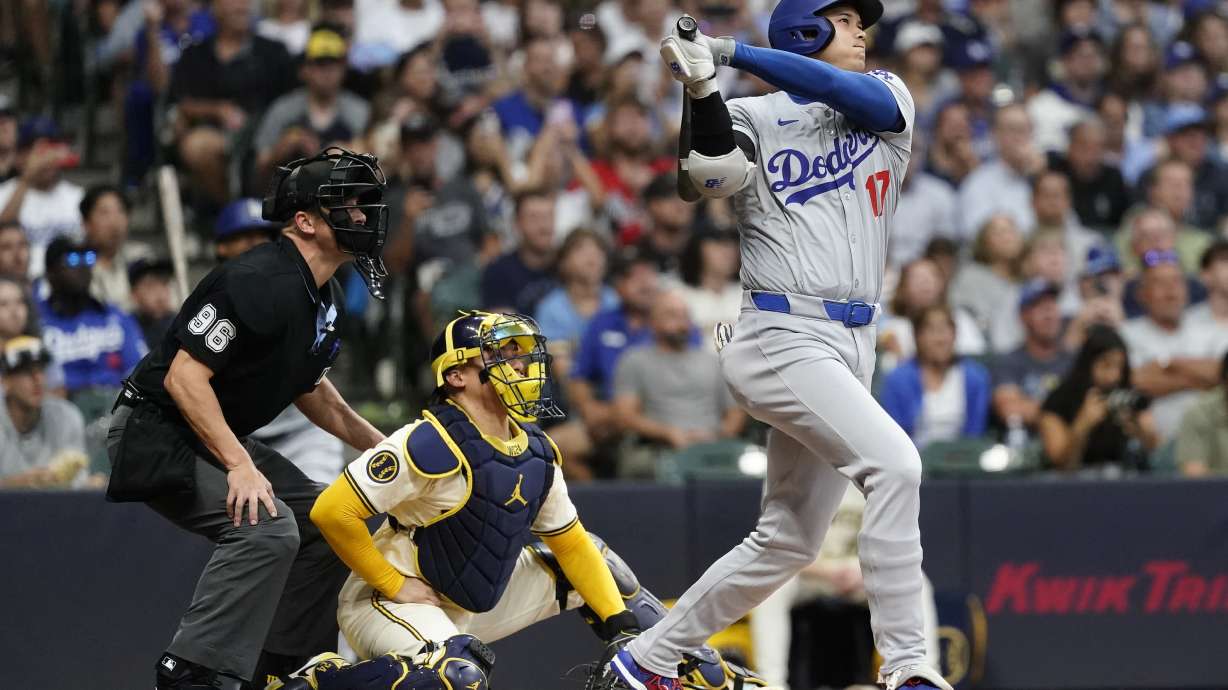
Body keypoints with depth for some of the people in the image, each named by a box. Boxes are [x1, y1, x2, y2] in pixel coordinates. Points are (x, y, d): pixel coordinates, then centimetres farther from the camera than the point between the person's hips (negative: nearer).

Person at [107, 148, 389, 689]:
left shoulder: (327, 301, 7)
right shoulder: (260, 283, -25)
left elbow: (309, 386, 25)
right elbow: (184, 377, -28)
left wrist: (381, 446, 17)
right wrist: (240, 465, -31)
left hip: (221, 439, 10)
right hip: (155, 436, -10)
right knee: (267, 526, -27)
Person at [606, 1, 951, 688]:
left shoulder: (888, 100, 14)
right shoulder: (754, 118, 2)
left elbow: (849, 93, -9)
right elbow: (715, 171, -20)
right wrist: (702, 89, -37)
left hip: (852, 346, 6)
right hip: (783, 339, -6)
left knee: (788, 542, 11)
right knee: (894, 463, -26)